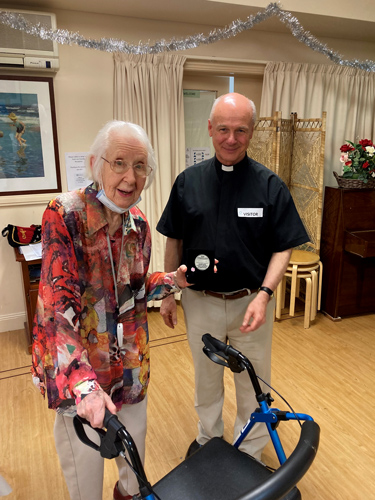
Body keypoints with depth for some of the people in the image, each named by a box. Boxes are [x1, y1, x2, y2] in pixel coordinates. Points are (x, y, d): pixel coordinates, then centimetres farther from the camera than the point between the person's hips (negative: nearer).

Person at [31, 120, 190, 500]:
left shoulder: (138, 223, -2)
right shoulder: (65, 213, -20)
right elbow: (57, 304, -26)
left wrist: (171, 281, -8)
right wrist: (84, 381, -35)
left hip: (129, 358, 5)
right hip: (75, 362, -5)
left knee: (134, 439, 23)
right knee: (84, 453, 11)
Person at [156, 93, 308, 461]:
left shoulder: (270, 185, -9)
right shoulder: (188, 181, -3)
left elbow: (283, 248, -7)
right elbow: (174, 241, 3)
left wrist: (264, 294, -21)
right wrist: (168, 294, 4)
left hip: (251, 302, -1)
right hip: (200, 301, 2)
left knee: (253, 382, 16)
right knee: (206, 377, 22)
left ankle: (250, 452, 41)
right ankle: (208, 436, 49)